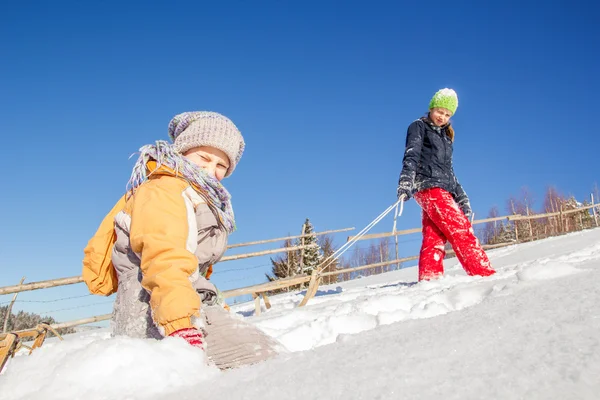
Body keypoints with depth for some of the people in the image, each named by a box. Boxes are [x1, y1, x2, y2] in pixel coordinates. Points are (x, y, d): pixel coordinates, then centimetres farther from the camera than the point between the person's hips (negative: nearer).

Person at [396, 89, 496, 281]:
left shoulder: (445, 136, 26)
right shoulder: (419, 127, 6)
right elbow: (411, 155, -10)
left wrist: (461, 197, 21)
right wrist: (406, 182, -26)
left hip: (443, 190, 7)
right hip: (429, 186, -7)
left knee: (434, 238, -2)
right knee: (460, 229, -15)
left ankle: (429, 279, -5)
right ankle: (483, 273, -18)